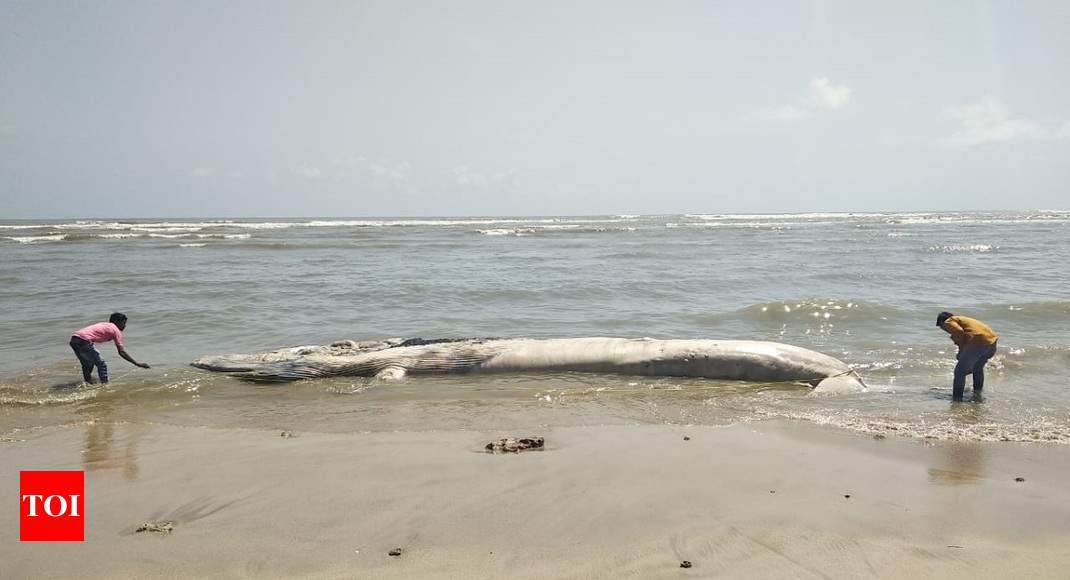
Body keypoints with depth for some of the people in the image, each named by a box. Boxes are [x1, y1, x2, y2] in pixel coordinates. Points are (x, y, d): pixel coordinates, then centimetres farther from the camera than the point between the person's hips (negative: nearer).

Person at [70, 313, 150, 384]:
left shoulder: (104, 325, 27)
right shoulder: (115, 330, 4)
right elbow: (122, 352, -2)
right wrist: (137, 364, -1)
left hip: (74, 340, 9)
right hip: (83, 341, -9)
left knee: (87, 365, 25)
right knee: (102, 365, 2)